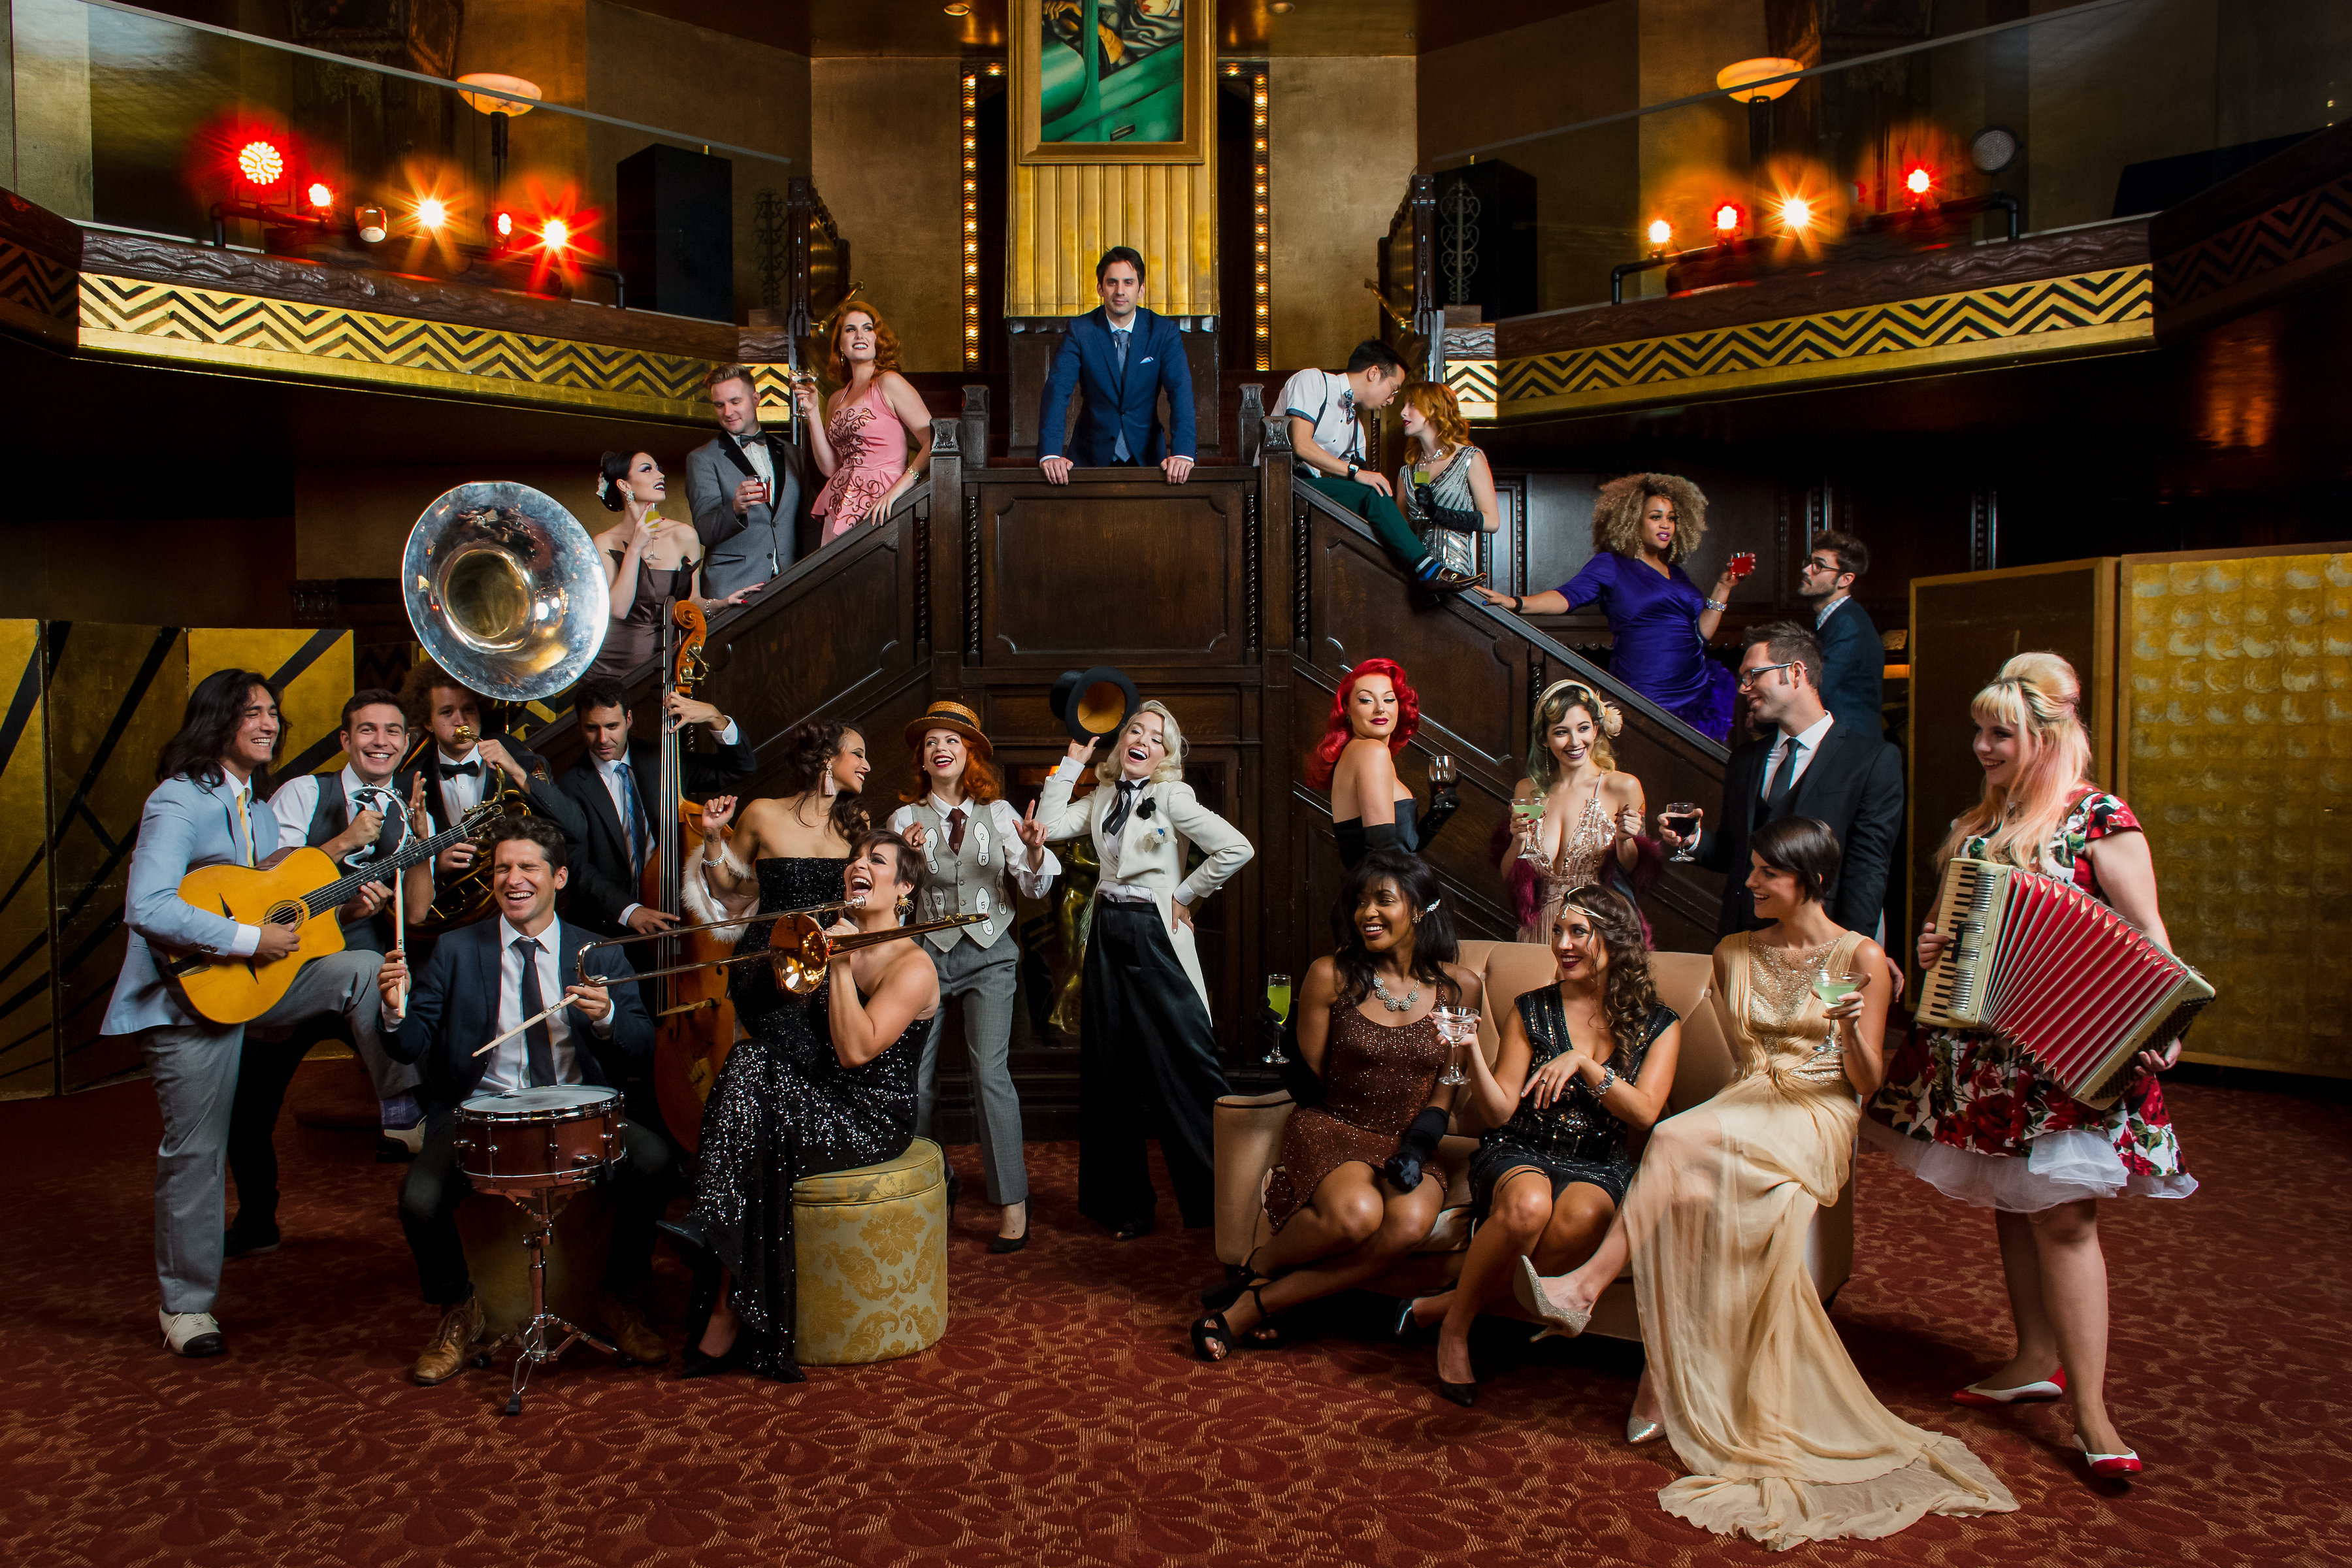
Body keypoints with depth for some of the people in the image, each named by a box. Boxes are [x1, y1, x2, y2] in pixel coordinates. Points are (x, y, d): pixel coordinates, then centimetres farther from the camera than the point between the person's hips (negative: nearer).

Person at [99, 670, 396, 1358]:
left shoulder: (256, 805, 11)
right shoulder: (179, 801, -16)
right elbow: (146, 908, -29)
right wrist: (249, 939, -27)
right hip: (190, 995, -7)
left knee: (363, 969, -13)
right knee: (196, 1149, 1)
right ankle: (185, 1303, 17)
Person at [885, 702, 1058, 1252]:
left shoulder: (998, 812, 6)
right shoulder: (907, 818, 6)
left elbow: (1035, 888, 4)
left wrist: (1034, 851, -17)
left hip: (990, 953, -1)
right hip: (927, 952, 1)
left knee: (990, 1068, -14)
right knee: (918, 1076, -1)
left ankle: (1012, 1201, -7)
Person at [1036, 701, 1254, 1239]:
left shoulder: (1172, 797, -7)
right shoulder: (1102, 797, 11)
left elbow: (1236, 849, -16)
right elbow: (1050, 826, 1)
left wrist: (1185, 895, -9)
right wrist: (1073, 761, 4)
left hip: (1154, 937, -6)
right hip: (1107, 936, 6)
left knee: (1184, 1067, -4)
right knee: (1111, 1071, 10)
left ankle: (1217, 1198, 10)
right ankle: (1126, 1203, 22)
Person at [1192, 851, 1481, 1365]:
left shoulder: (1458, 987, 3)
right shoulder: (1331, 975, -3)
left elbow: (1448, 1085, 6)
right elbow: (1311, 1071, 4)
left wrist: (1417, 1146, -8)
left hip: (1410, 1143, 3)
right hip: (1332, 1129, -2)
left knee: (1410, 1223, -31)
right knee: (1355, 1212, -35)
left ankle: (1255, 1305, -18)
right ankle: (1263, 1265, -1)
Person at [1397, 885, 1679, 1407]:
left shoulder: (1658, 1025, 9)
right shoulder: (1531, 1010, 8)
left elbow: (1644, 1113, -3)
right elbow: (1499, 1112, 1)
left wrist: (1583, 1062, -15)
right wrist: (1471, 1051, -15)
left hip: (1598, 1166, 0)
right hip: (1520, 1152, 0)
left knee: (1581, 1217, -37)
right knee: (1528, 1205, -37)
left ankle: (1447, 1303, -21)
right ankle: (1455, 1330, -14)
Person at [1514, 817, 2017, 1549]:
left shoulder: (1861, 957, 2)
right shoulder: (1735, 952, 17)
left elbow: (1867, 1083, -1)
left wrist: (1850, 1030, -18)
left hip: (1817, 1120, -4)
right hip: (1746, 1105, 4)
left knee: (1679, 1141, -35)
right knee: (1692, 1192, -32)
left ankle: (1584, 1287, -36)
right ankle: (1668, 1386, -30)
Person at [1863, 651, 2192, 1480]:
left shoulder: (2100, 819, -9)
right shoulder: (1978, 825, 12)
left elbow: (2148, 935, -12)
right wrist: (1931, 947, 0)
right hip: (1981, 1050, 7)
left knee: (2061, 1216, -8)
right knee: (2012, 1204, 14)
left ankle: (2091, 1411, -1)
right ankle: (2036, 1360, 27)